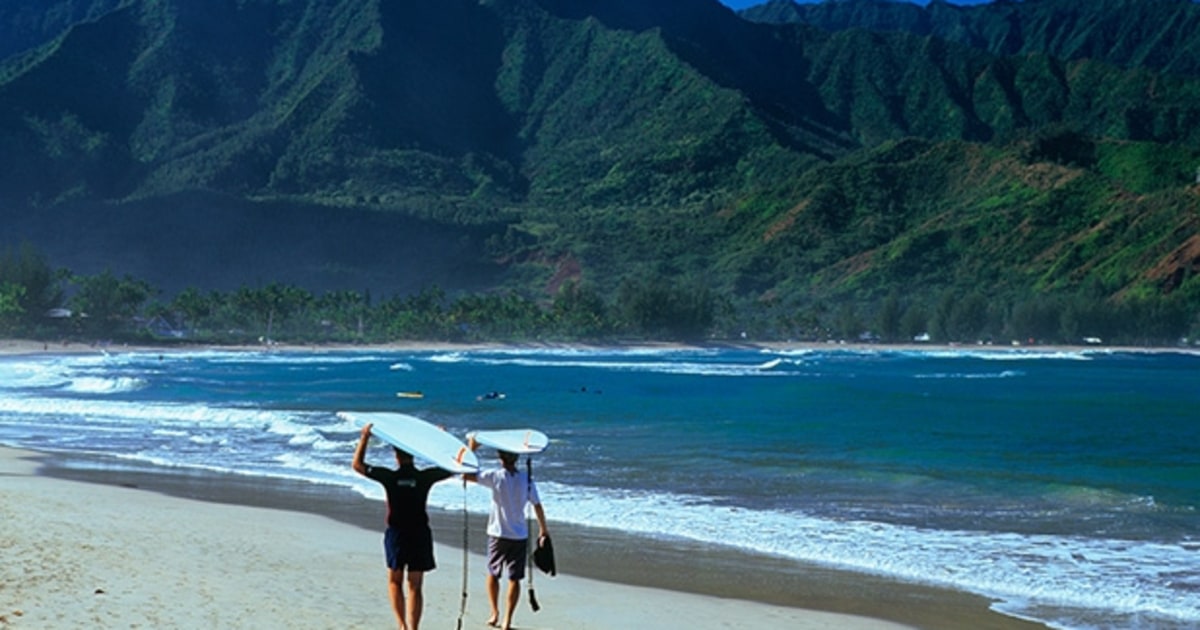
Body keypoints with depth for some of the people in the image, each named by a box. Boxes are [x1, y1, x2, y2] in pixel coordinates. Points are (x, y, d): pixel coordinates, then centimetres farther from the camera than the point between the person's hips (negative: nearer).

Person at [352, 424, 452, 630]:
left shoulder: (390, 477, -10)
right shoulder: (425, 477, -7)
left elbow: (357, 465, -2)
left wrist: (364, 437, 3)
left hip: (397, 534, -1)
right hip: (420, 535, 1)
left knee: (395, 581, 16)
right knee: (414, 587, 6)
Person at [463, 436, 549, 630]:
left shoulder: (495, 476, -10)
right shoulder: (527, 480, -1)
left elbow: (466, 475, -11)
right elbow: (537, 506, 4)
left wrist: (471, 450, -2)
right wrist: (543, 530, 17)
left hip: (498, 534, -1)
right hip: (520, 536, 1)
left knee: (493, 574, 19)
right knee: (514, 579, 4)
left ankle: (495, 614, 18)